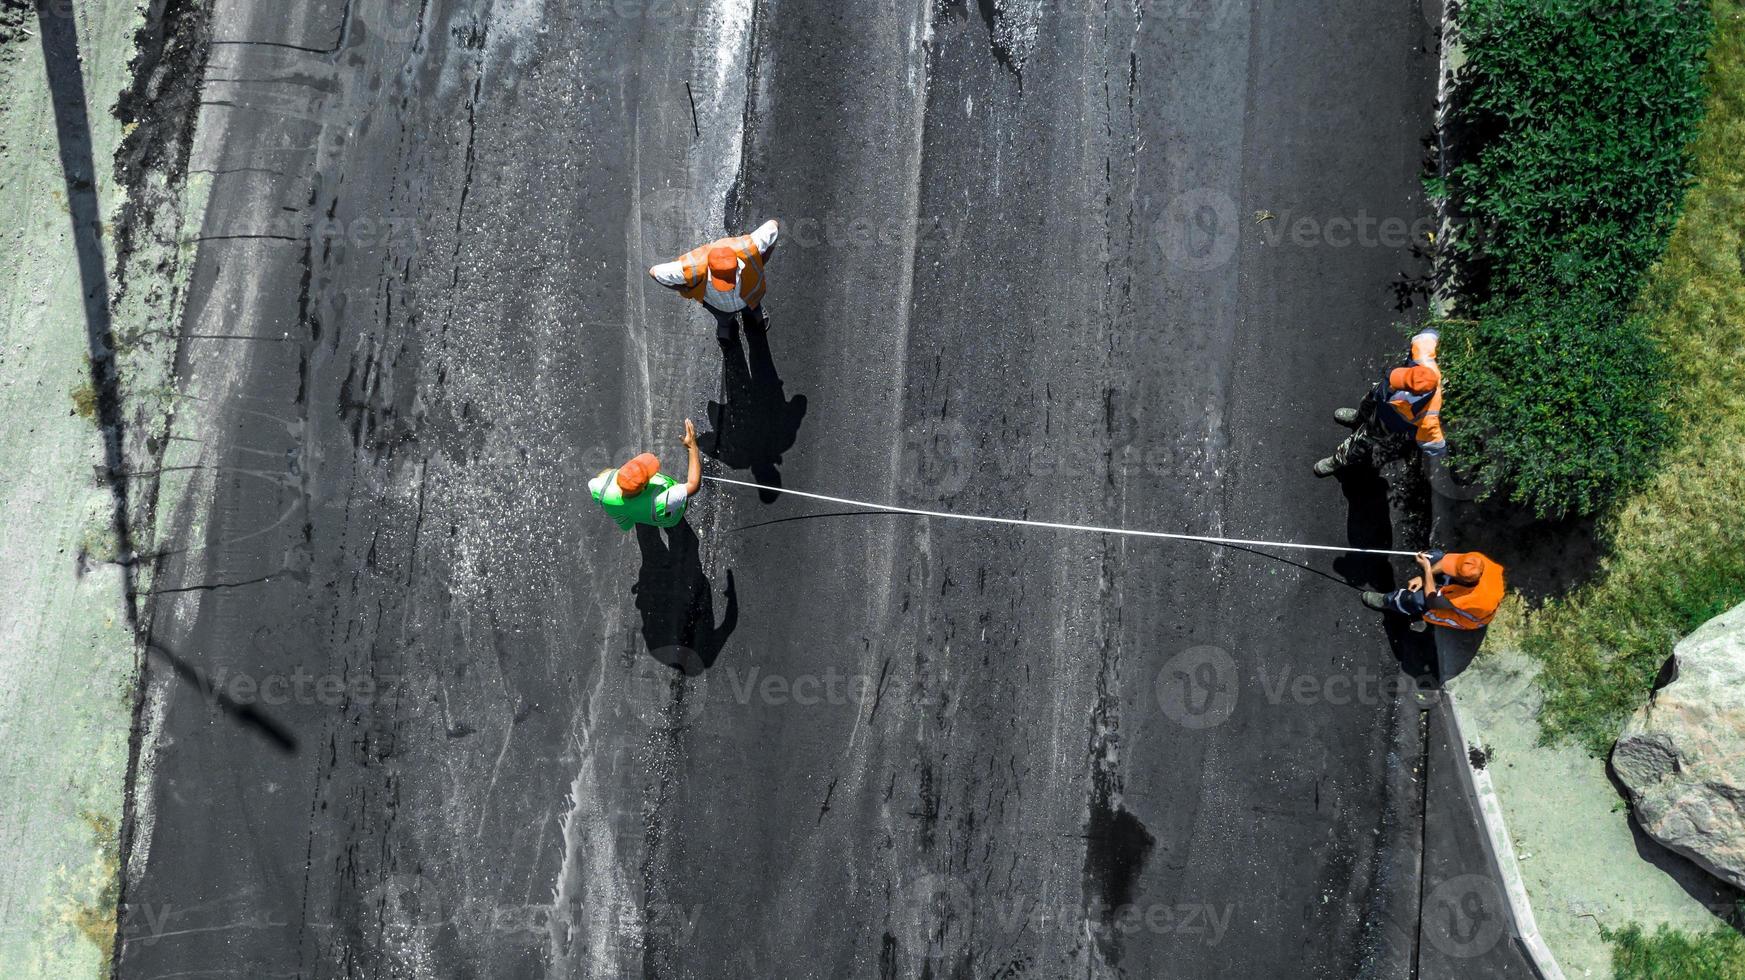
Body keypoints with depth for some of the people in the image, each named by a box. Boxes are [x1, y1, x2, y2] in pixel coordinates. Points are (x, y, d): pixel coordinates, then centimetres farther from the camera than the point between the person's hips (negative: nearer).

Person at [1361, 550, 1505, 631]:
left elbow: (1432, 600, -32)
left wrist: (1427, 570, -25)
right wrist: (1423, 578, -19)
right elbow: (1445, 561, -14)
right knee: (1434, 557, -2)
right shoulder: (1476, 559, -37)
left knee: (1418, 598, -26)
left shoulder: (1476, 598, -48)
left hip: (1468, 617, -6)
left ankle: (1387, 601, 9)